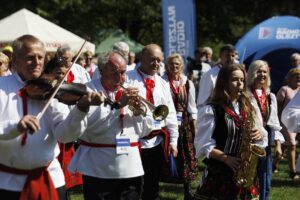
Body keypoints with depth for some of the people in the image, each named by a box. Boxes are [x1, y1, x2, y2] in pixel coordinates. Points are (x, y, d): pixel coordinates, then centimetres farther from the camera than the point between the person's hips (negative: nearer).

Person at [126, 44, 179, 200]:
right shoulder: (128, 79, -4)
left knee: (152, 187, 14)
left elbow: (170, 114, 13)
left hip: (156, 142, 5)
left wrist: (173, 140, 9)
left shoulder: (162, 84, 13)